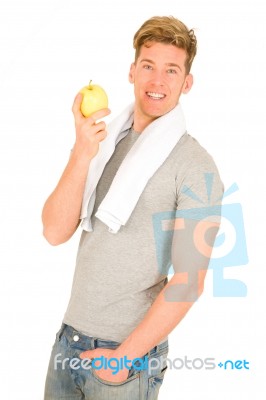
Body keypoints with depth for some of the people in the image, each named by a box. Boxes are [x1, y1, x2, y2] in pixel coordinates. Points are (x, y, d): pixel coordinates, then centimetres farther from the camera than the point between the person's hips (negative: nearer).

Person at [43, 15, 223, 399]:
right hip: (68, 338, 5)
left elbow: (188, 282, -15)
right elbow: (55, 233, -5)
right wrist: (81, 156, -18)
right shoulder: (103, 142, 3)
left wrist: (125, 356, -12)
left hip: (129, 352, -5)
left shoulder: (195, 166, -13)